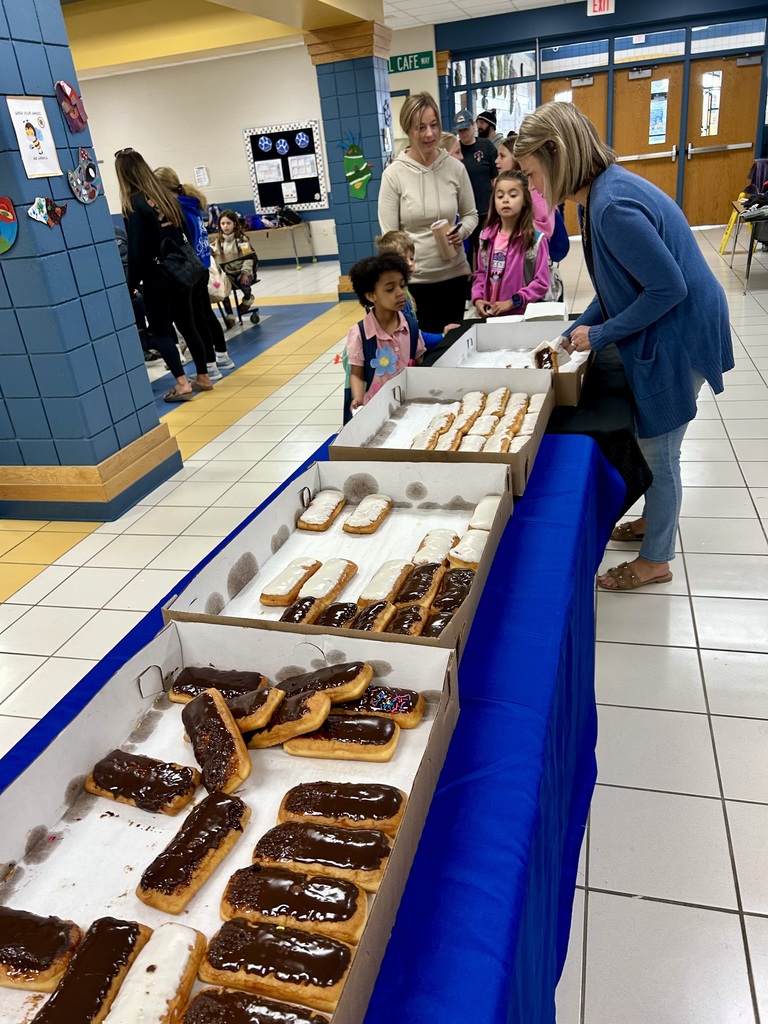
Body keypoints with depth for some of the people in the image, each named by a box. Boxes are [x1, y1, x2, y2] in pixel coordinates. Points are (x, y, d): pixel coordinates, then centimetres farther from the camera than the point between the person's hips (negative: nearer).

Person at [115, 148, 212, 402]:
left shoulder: (134, 205, -13)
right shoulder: (166, 196, 6)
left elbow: (137, 253, -16)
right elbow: (184, 234, 11)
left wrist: (131, 285, -8)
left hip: (157, 278, -6)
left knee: (160, 332, 3)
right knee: (187, 325, 15)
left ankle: (182, 383, -6)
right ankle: (203, 377, 21)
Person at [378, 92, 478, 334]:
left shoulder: (455, 167, 1)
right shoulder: (394, 174, -6)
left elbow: (470, 215, 13)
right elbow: (389, 236, -6)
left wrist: (462, 232, -10)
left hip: (454, 274, 3)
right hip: (413, 278, -2)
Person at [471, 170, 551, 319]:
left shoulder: (535, 239, -9)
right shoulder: (486, 236, 6)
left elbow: (541, 283, -11)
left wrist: (512, 302, -16)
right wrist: (477, 298, -3)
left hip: (521, 315, -4)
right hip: (490, 314, 5)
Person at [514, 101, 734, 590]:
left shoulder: (613, 206, -27)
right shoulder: (607, 189, 5)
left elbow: (668, 288, -25)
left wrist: (600, 335, -17)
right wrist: (573, 335, 10)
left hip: (678, 336, -9)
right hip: (667, 333, 9)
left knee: (659, 449, 4)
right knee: (654, 442, 22)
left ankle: (656, 560, 21)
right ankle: (655, 519, 42)